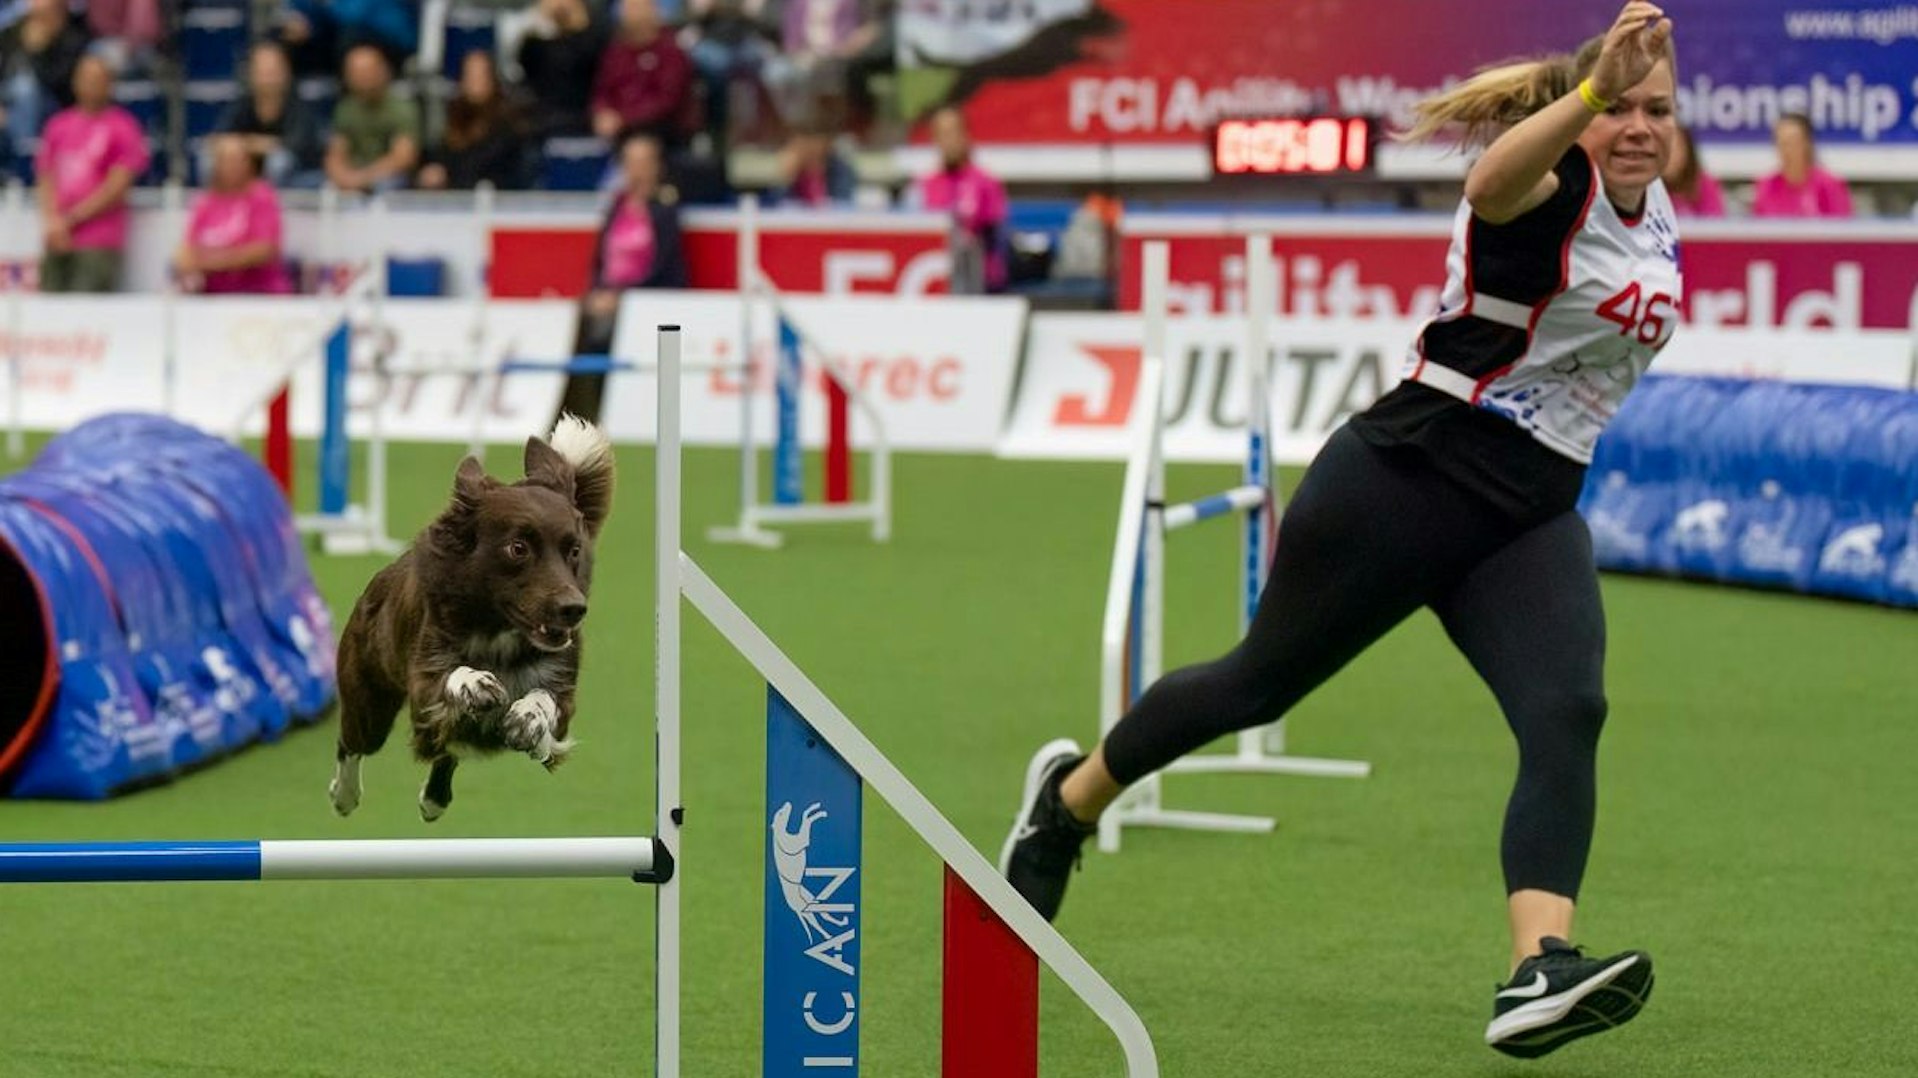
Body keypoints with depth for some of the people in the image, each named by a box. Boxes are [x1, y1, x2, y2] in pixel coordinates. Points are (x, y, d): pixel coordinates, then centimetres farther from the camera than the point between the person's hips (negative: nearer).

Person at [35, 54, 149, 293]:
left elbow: (117, 187, -6)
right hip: (58, 243, 5)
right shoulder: (58, 125, 16)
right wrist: (54, 221, -3)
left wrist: (71, 218, -6)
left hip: (99, 246, -5)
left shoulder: (122, 127, 1)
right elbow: (46, 180, 15)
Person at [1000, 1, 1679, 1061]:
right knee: (1262, 682, 11)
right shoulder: (1552, 191, -17)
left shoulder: (1654, 208, 7)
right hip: (1409, 473, -6)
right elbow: (1496, 179, -45)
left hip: (1531, 517, 6)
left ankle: (1537, 975, -34)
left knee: (1567, 713, -20)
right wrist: (1588, 93, -58)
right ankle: (1068, 797, 37)